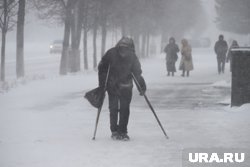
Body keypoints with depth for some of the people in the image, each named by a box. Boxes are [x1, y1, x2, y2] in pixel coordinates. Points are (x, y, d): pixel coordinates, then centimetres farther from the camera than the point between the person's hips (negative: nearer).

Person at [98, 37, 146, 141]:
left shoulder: (132, 57, -10)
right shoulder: (111, 54, -14)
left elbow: (137, 72, 1)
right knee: (113, 109, -3)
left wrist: (142, 86, -4)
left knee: (125, 109, -1)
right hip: (112, 85, -1)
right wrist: (102, 83, -7)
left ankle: (123, 132, 8)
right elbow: (102, 67, -4)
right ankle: (114, 131, 8)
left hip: (126, 87, 1)